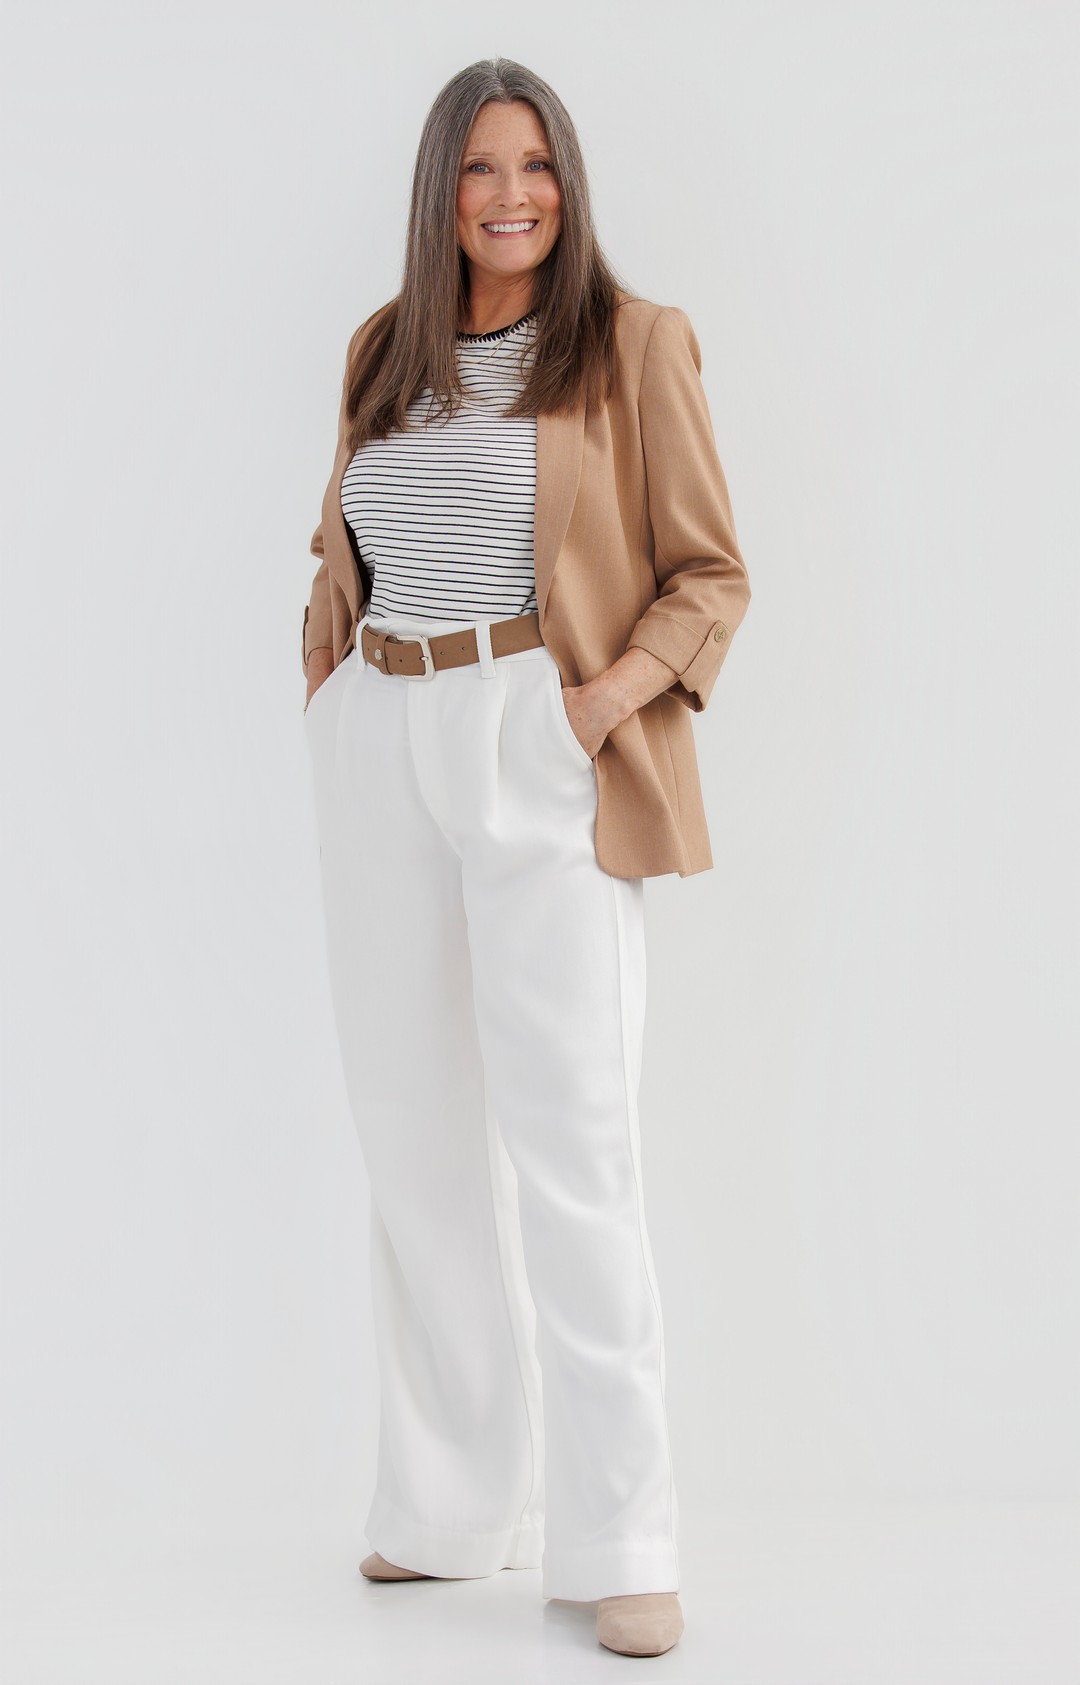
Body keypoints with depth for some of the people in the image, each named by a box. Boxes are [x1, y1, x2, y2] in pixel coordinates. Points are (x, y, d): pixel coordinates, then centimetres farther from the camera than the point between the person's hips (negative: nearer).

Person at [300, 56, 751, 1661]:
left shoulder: (633, 342, 3)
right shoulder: (383, 351, 15)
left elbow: (711, 575, 1)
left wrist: (618, 693, -15)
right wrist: (328, 702, 9)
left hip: (540, 749, -5)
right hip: (382, 750, 5)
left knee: (570, 1136, -10)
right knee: (415, 1135, 8)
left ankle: (618, 1541, -3)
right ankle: (454, 1506, 20)